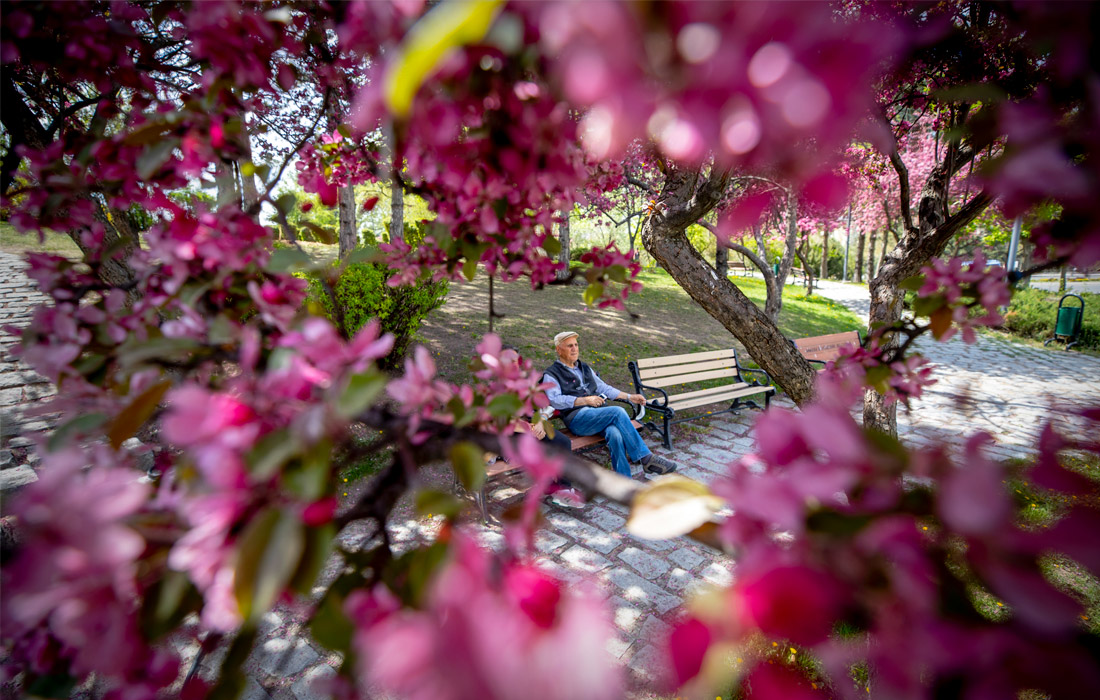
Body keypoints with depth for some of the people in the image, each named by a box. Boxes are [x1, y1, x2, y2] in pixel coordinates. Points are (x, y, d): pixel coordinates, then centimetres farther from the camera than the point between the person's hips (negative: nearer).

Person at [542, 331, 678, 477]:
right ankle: (646, 458, -22)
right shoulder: (551, 374, 7)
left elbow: (603, 387, 30)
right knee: (618, 412, -28)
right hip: (577, 418, -5)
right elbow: (555, 400, -9)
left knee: (615, 434, -31)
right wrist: (585, 400, -19)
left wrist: (629, 397, 18)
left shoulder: (585, 368, 28)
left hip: (598, 413, 5)